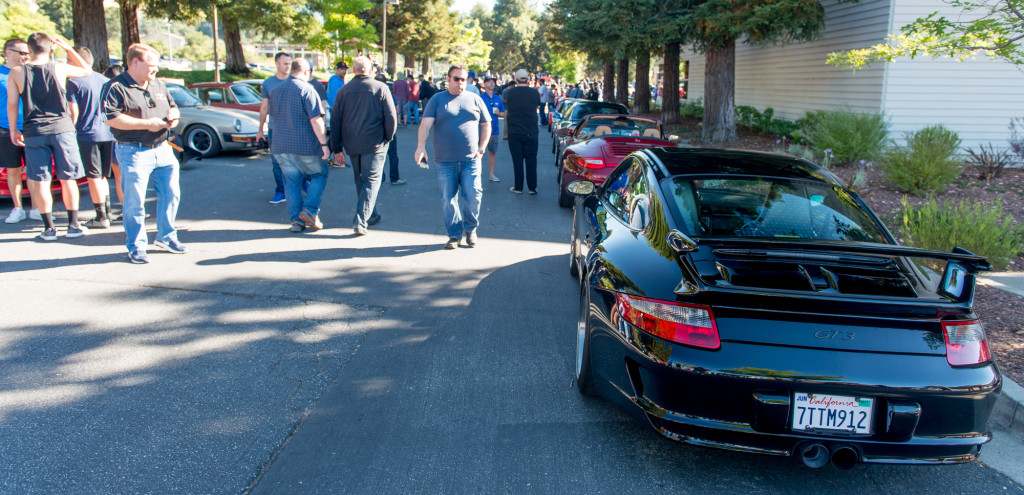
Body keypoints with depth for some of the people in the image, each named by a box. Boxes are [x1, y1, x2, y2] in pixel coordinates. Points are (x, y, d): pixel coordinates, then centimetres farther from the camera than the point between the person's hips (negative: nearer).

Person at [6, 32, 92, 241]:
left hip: (34, 132, 0)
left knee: (39, 181, 6)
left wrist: (13, 129, 11)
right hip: (62, 128, 0)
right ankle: (73, 225, 9)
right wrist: (67, 47, 17)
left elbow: (12, 104, -1)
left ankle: (49, 228, 8)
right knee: (67, 179, 7)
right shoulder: (59, 69, -2)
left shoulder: (16, 73, -1)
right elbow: (86, 70, 17)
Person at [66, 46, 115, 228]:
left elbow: (74, 113, -11)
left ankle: (101, 217, 0)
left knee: (94, 177, -1)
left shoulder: (74, 82, -7)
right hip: (107, 133, 6)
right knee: (102, 176, 17)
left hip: (88, 134, -6)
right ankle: (107, 210, 21)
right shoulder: (104, 80, 10)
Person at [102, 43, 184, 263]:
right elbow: (111, 118, -19)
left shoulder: (158, 85, 15)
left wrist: (173, 116, 1)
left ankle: (166, 236, 28)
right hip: (134, 152, -7)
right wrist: (147, 124, -19)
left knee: (171, 194, 10)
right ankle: (136, 247, 9)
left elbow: (172, 106, 27)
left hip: (163, 148, 7)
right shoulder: (116, 87, -8)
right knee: (134, 201, -2)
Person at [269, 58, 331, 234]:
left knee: (291, 181, 10)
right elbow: (316, 120, -17)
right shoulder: (306, 89, -10)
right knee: (319, 174, 12)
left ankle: (296, 220, 8)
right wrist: (324, 144, -15)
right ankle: (309, 211, -1)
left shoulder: (276, 90, 11)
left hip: (281, 146, 5)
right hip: (306, 146, -5)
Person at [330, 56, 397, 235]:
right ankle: (361, 221, -11)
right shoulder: (380, 88, -6)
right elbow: (391, 116, -8)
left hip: (352, 145, 4)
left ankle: (371, 216, 29)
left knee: (360, 181, 18)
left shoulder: (344, 91, 4)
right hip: (374, 144, -4)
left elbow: (335, 121, 5)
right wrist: (388, 138, 8)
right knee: (371, 181, 0)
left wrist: (337, 149, 10)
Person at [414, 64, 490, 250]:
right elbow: (425, 124, -4)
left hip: (471, 160, 1)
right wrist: (421, 147, -19)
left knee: (473, 195, -7)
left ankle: (470, 229, 15)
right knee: (448, 199, 2)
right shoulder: (437, 100, 6)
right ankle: (454, 235, 15)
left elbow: (486, 125, 16)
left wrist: (481, 148, 4)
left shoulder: (474, 99, 12)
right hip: (445, 161, 0)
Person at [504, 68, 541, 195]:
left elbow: (508, 107, 5)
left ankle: (518, 187, 9)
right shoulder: (534, 92, -4)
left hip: (514, 132, -1)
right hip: (531, 132, 1)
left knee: (517, 160, 6)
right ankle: (532, 187, 10)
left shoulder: (510, 92, -7)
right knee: (531, 159, 8)